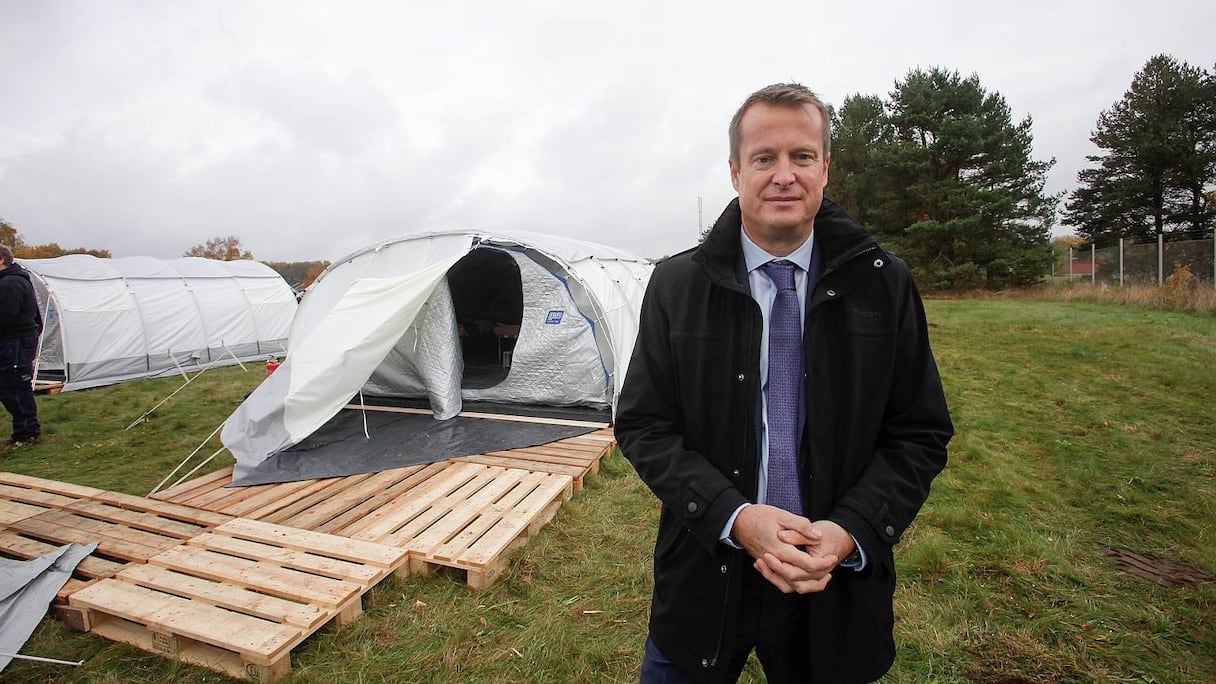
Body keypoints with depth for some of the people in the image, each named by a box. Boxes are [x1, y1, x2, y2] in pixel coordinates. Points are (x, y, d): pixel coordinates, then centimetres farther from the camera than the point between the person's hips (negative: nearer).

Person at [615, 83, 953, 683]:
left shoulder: (884, 284, -3)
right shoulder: (676, 284, -6)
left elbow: (920, 435, 0)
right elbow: (643, 426, -6)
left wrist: (850, 532, -14)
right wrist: (735, 518, -18)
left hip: (837, 582, 1)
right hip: (704, 571, 0)